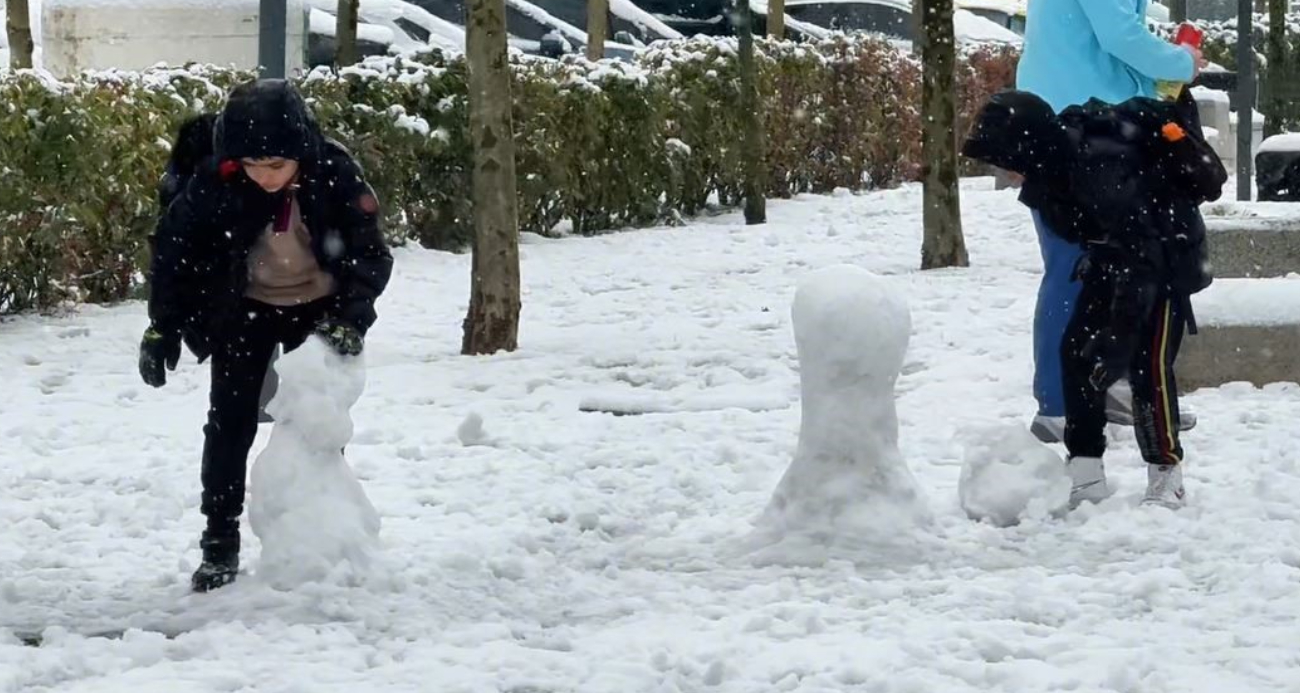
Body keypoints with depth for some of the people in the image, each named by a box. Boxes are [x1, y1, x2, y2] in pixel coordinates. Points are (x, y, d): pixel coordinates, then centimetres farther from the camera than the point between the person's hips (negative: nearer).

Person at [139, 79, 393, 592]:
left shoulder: (334, 175, -26)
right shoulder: (214, 181, -26)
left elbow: (371, 254, -19)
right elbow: (173, 248, -13)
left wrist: (350, 318, -33)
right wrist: (163, 328, -13)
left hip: (317, 308, 0)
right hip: (244, 309, 0)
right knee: (230, 422, -3)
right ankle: (219, 544, 3)